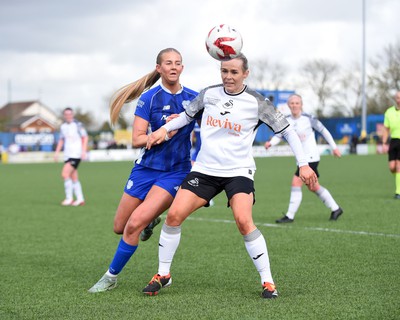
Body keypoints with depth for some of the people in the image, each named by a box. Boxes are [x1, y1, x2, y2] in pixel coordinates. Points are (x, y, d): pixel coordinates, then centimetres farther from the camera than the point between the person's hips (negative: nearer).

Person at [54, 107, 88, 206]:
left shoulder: (78, 125, -5)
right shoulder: (63, 126, 13)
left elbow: (85, 138, -4)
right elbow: (61, 140, 23)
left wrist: (84, 151, -12)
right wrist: (57, 152, 15)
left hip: (76, 154, -7)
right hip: (67, 154, 7)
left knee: (65, 174, -17)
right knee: (74, 178, 7)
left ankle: (69, 198, -12)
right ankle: (80, 199, 12)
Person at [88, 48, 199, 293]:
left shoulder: (194, 98, 0)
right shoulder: (149, 98, -7)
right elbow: (137, 140, -9)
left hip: (176, 172, -1)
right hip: (146, 168, 1)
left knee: (134, 225, -17)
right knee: (120, 227, 8)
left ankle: (112, 277, 1)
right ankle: (151, 220, 42)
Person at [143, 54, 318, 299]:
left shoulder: (256, 102, -6)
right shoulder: (209, 94, 3)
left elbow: (287, 130, -2)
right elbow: (187, 115, 20)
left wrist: (303, 164, -8)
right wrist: (164, 129, 5)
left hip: (239, 171, -3)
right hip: (204, 169, 3)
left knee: (244, 221, -24)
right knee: (174, 215, -8)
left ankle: (268, 282, -10)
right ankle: (163, 275, 10)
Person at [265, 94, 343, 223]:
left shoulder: (308, 118, -11)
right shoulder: (286, 121, 3)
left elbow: (323, 131, -2)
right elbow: (279, 135, 2)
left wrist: (334, 147, 1)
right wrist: (270, 143, -20)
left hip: (311, 157, -7)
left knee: (296, 183, -14)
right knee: (313, 187, 16)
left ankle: (290, 216, -7)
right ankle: (335, 209, 31)